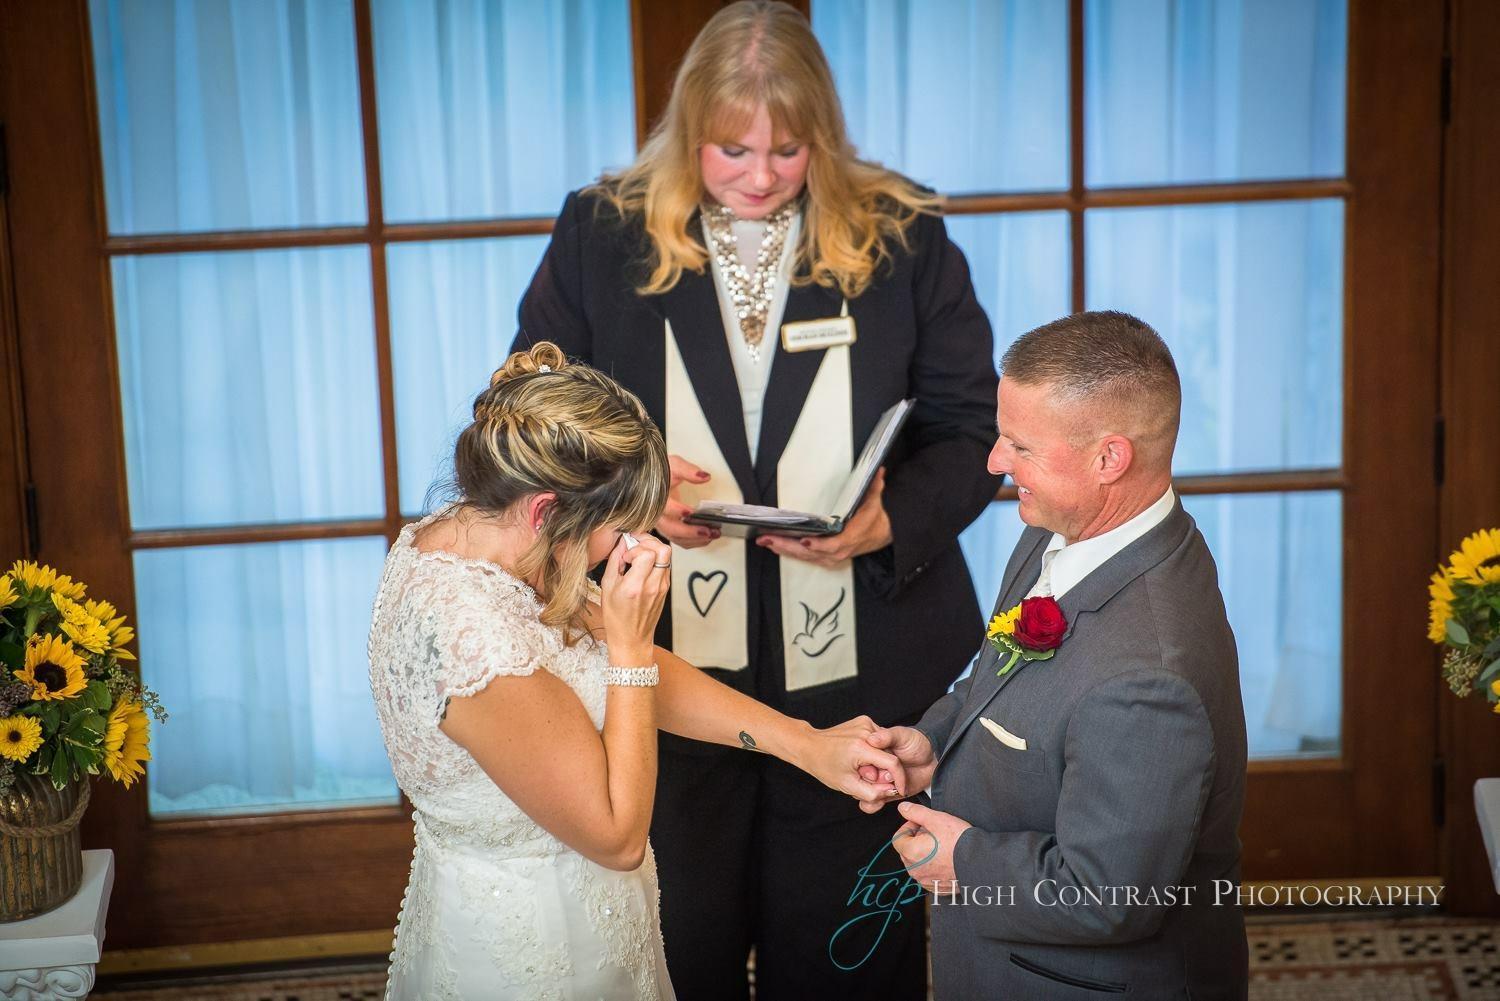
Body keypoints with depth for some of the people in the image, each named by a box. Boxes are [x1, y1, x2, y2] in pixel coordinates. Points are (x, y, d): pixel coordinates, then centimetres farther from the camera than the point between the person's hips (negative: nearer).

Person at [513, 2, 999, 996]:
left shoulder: (903, 236, -3)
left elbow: (972, 428, 0)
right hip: (666, 668, 0)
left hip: (855, 677, 0)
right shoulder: (602, 234, -2)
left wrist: (894, 522, -19)